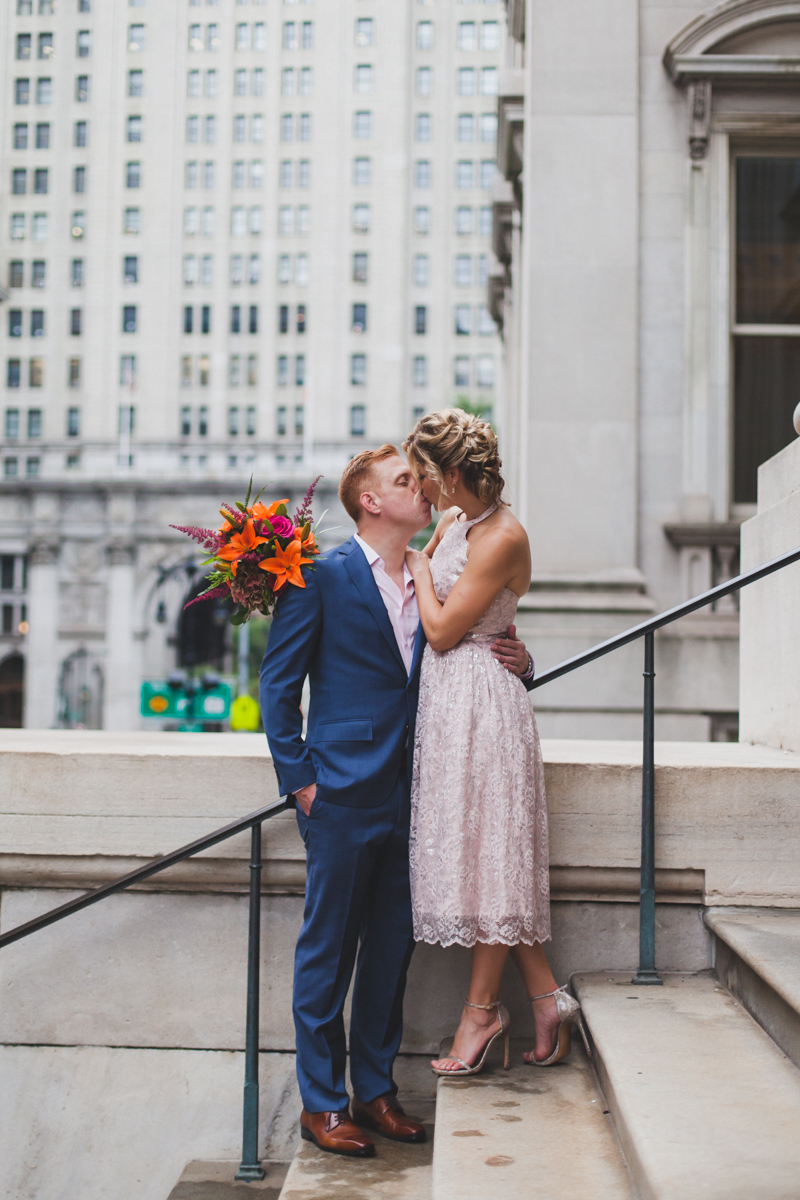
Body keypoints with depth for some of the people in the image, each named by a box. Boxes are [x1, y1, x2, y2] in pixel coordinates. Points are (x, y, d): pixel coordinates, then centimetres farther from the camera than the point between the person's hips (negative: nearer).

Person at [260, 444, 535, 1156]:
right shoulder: (322, 577, -4)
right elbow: (279, 684, -4)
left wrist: (514, 661, -1)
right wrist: (299, 780, -9)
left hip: (408, 797, 6)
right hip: (345, 795, -6)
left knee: (392, 949, 12)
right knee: (328, 950, 3)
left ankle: (375, 1089, 25)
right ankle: (321, 1102, 14)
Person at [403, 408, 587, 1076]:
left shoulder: (501, 537, -16)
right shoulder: (454, 521, 11)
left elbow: (442, 628, -16)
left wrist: (418, 564, -3)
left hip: (479, 701, -10)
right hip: (447, 702, 10)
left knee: (488, 852, 0)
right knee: (481, 856, 11)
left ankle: (482, 1010, 12)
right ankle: (547, 997, 18)